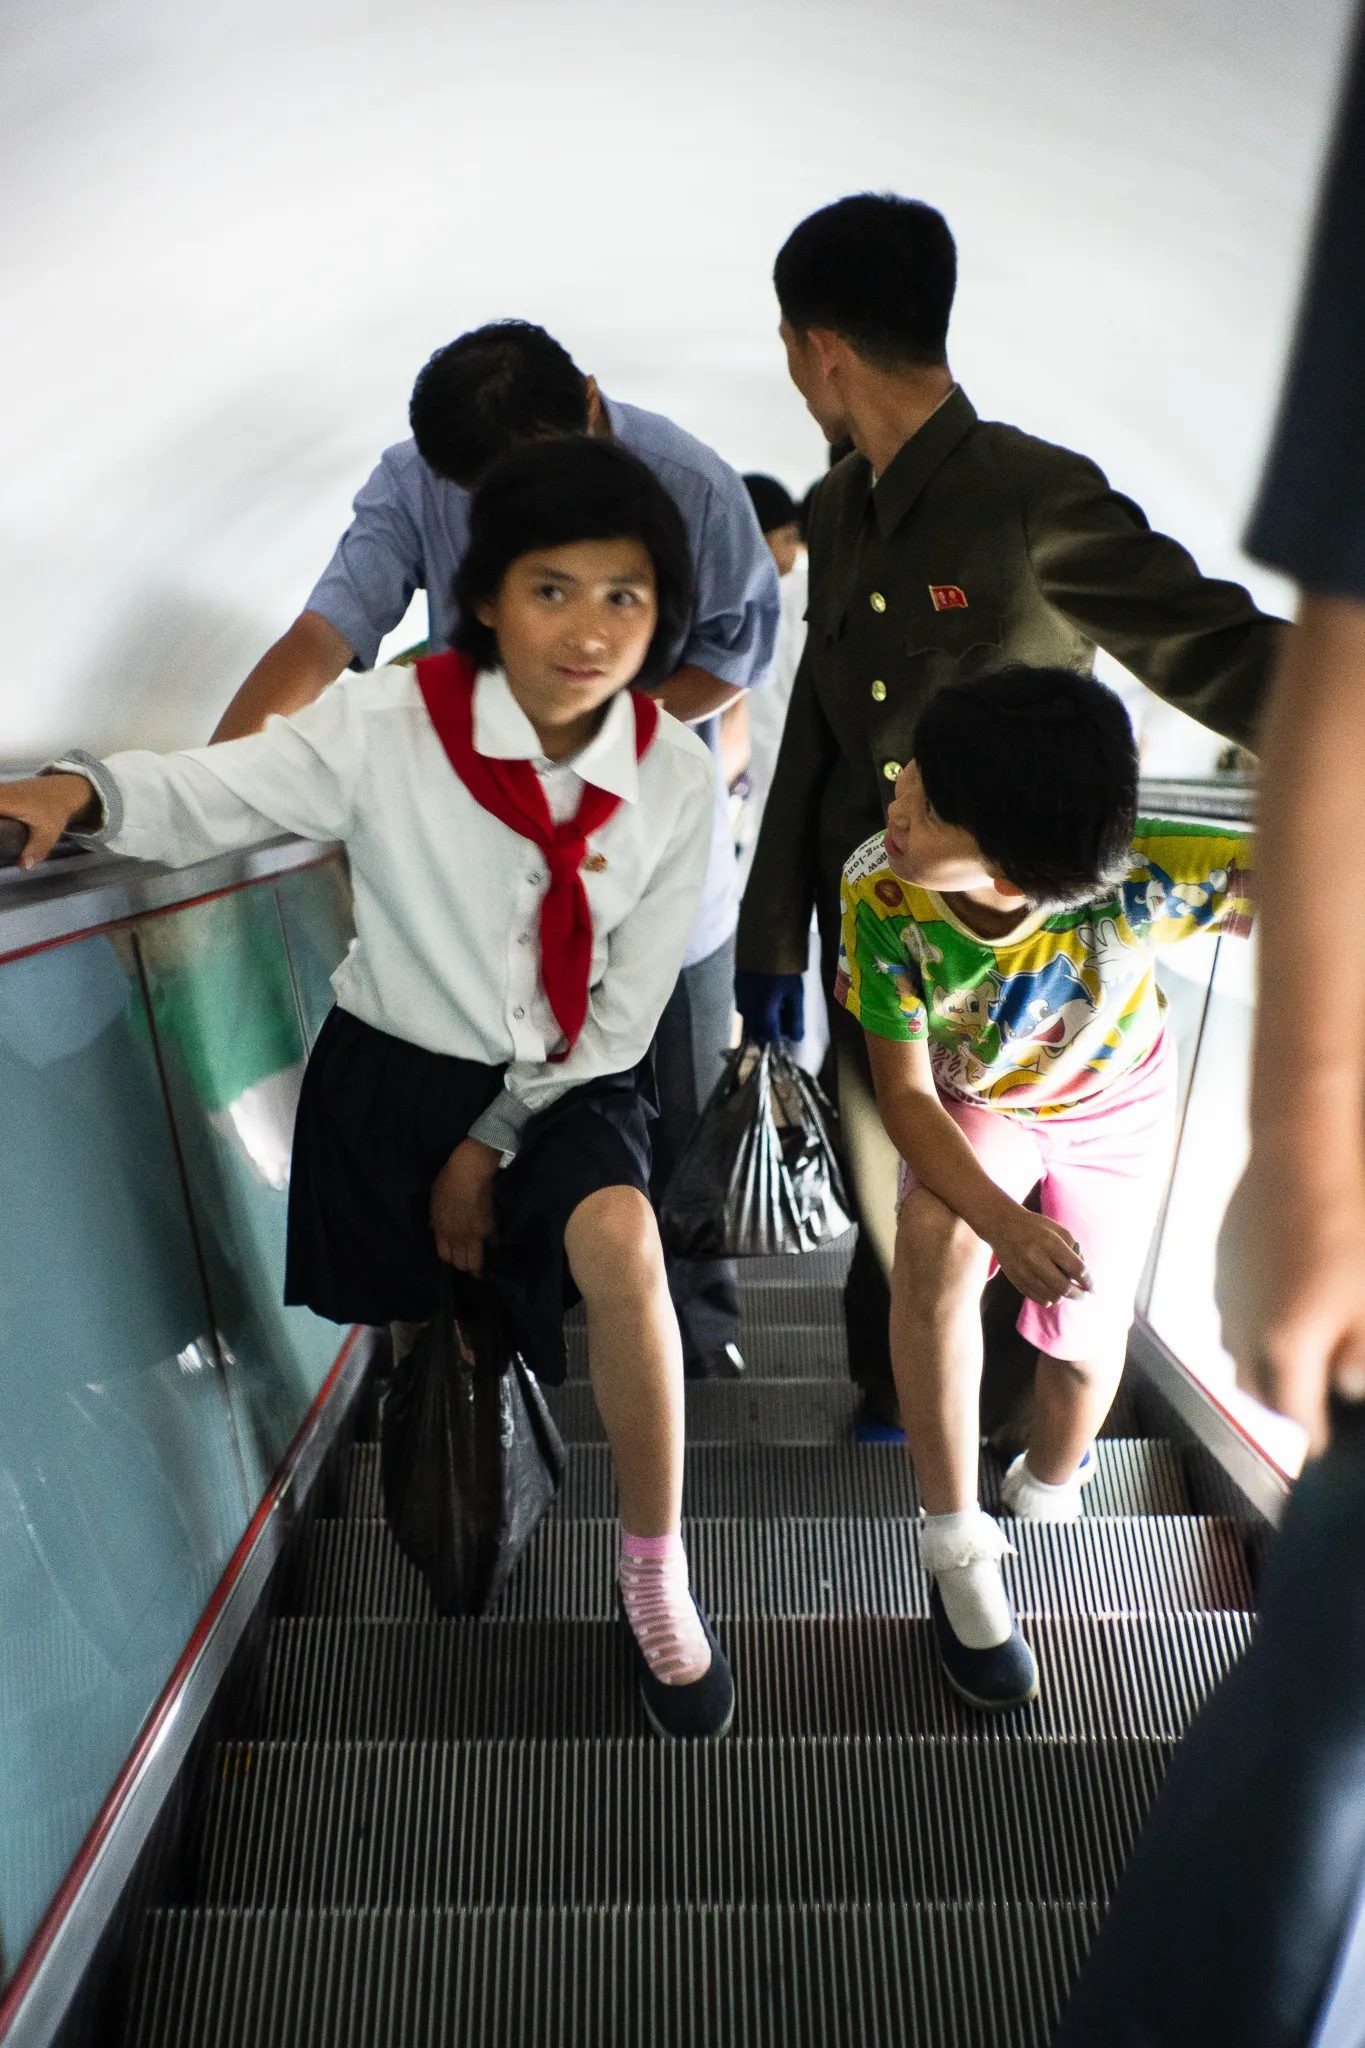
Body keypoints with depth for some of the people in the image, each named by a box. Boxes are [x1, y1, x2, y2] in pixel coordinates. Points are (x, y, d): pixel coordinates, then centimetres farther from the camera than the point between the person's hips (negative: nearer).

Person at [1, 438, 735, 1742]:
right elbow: (206, 794, -9)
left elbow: (625, 1009, -8)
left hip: (565, 1083, 0)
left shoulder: (673, 776, -11)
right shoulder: (387, 725, -15)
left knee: (619, 1247, -28)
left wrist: (494, 1141, -10)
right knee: (422, 1338, 14)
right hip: (394, 1065, 1)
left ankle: (654, 1570, -3)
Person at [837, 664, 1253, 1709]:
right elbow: (906, 1095, -26)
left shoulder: (1136, 876, -39)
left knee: (1087, 1343, 6)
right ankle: (957, 1543, -10)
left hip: (1114, 1100, 1)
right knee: (935, 1236, -31)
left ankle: (1048, 1486, 45)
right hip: (974, 1101, 0)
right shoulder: (882, 897, -34)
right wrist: (1006, 1224, -40)